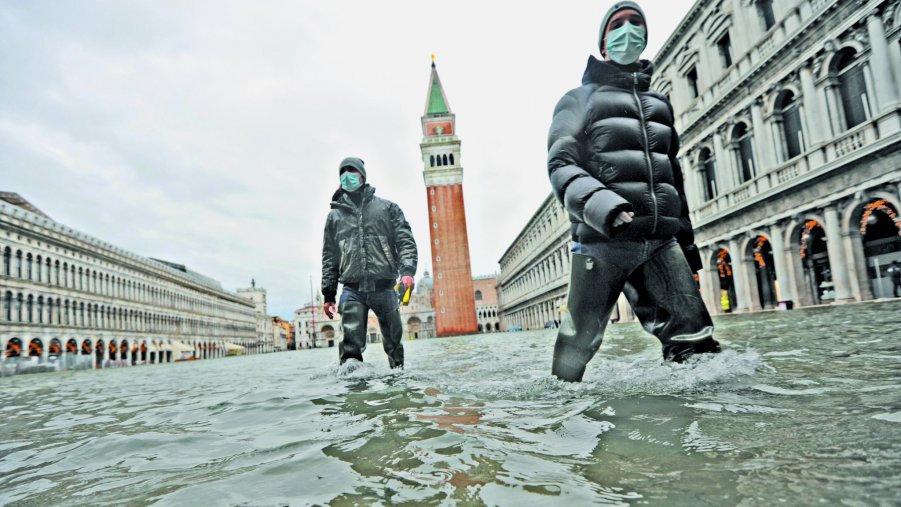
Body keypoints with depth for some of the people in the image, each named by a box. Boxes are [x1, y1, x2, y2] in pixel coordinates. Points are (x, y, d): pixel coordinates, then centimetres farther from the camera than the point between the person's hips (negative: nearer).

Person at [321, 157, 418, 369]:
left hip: (384, 288, 0)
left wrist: (407, 271, -14)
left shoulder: (387, 208, 12)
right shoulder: (335, 215, 17)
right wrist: (328, 294, 11)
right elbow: (329, 257, 17)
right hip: (352, 290, 1)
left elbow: (406, 242, 4)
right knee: (351, 346, -9)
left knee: (393, 342, 7)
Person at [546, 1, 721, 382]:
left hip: (660, 240, 5)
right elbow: (561, 164, -6)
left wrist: (687, 239, 28)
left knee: (697, 343, -7)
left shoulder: (660, 103, 27)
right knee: (578, 345, -2)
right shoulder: (580, 99, 10)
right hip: (603, 238, -4)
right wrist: (604, 207, -25)